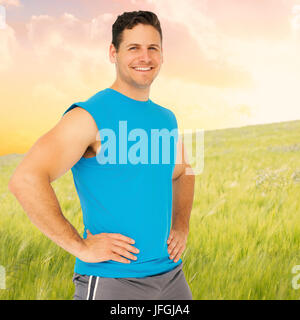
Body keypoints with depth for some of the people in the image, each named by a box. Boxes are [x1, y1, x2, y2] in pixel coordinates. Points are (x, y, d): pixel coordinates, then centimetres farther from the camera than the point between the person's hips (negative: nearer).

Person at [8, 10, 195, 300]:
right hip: (111, 281, -6)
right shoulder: (90, 116, -13)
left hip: (171, 274, 7)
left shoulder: (166, 119, 9)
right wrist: (81, 247, -20)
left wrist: (182, 228, 12)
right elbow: (25, 180, -23)